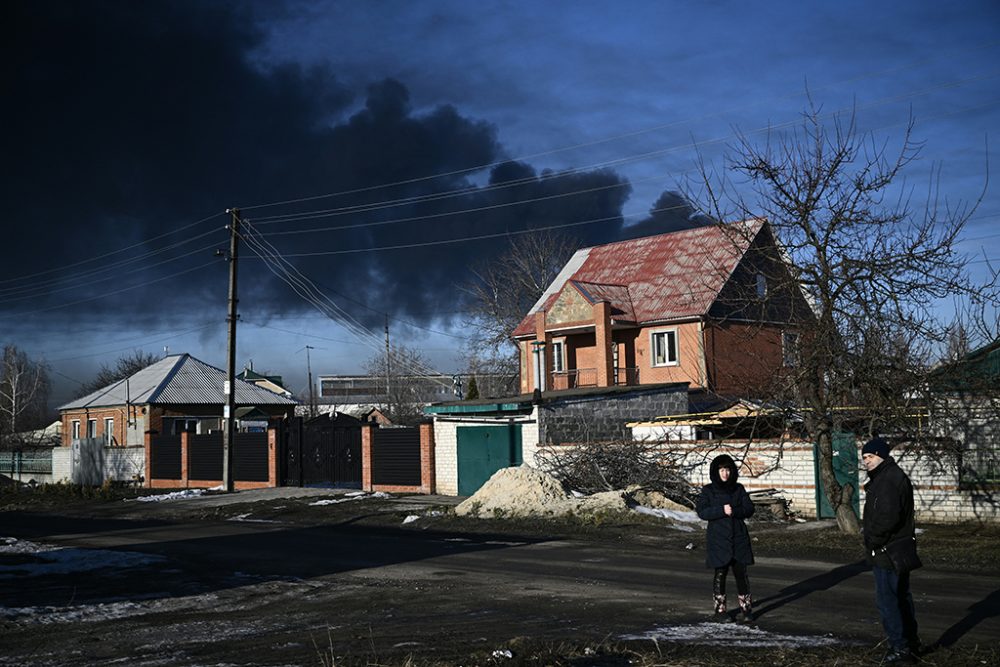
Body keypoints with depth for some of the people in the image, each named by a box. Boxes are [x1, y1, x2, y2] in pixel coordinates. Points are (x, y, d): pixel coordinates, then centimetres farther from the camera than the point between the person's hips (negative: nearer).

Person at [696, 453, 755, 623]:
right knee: (720, 574, 1)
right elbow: (702, 511, -10)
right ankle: (720, 610, 11)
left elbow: (749, 509, 0)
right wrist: (722, 510, -22)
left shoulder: (739, 489, 9)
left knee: (741, 573, 1)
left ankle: (746, 609, 9)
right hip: (718, 539, -2)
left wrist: (734, 511, -18)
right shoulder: (708, 490, 2)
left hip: (739, 538, 2)